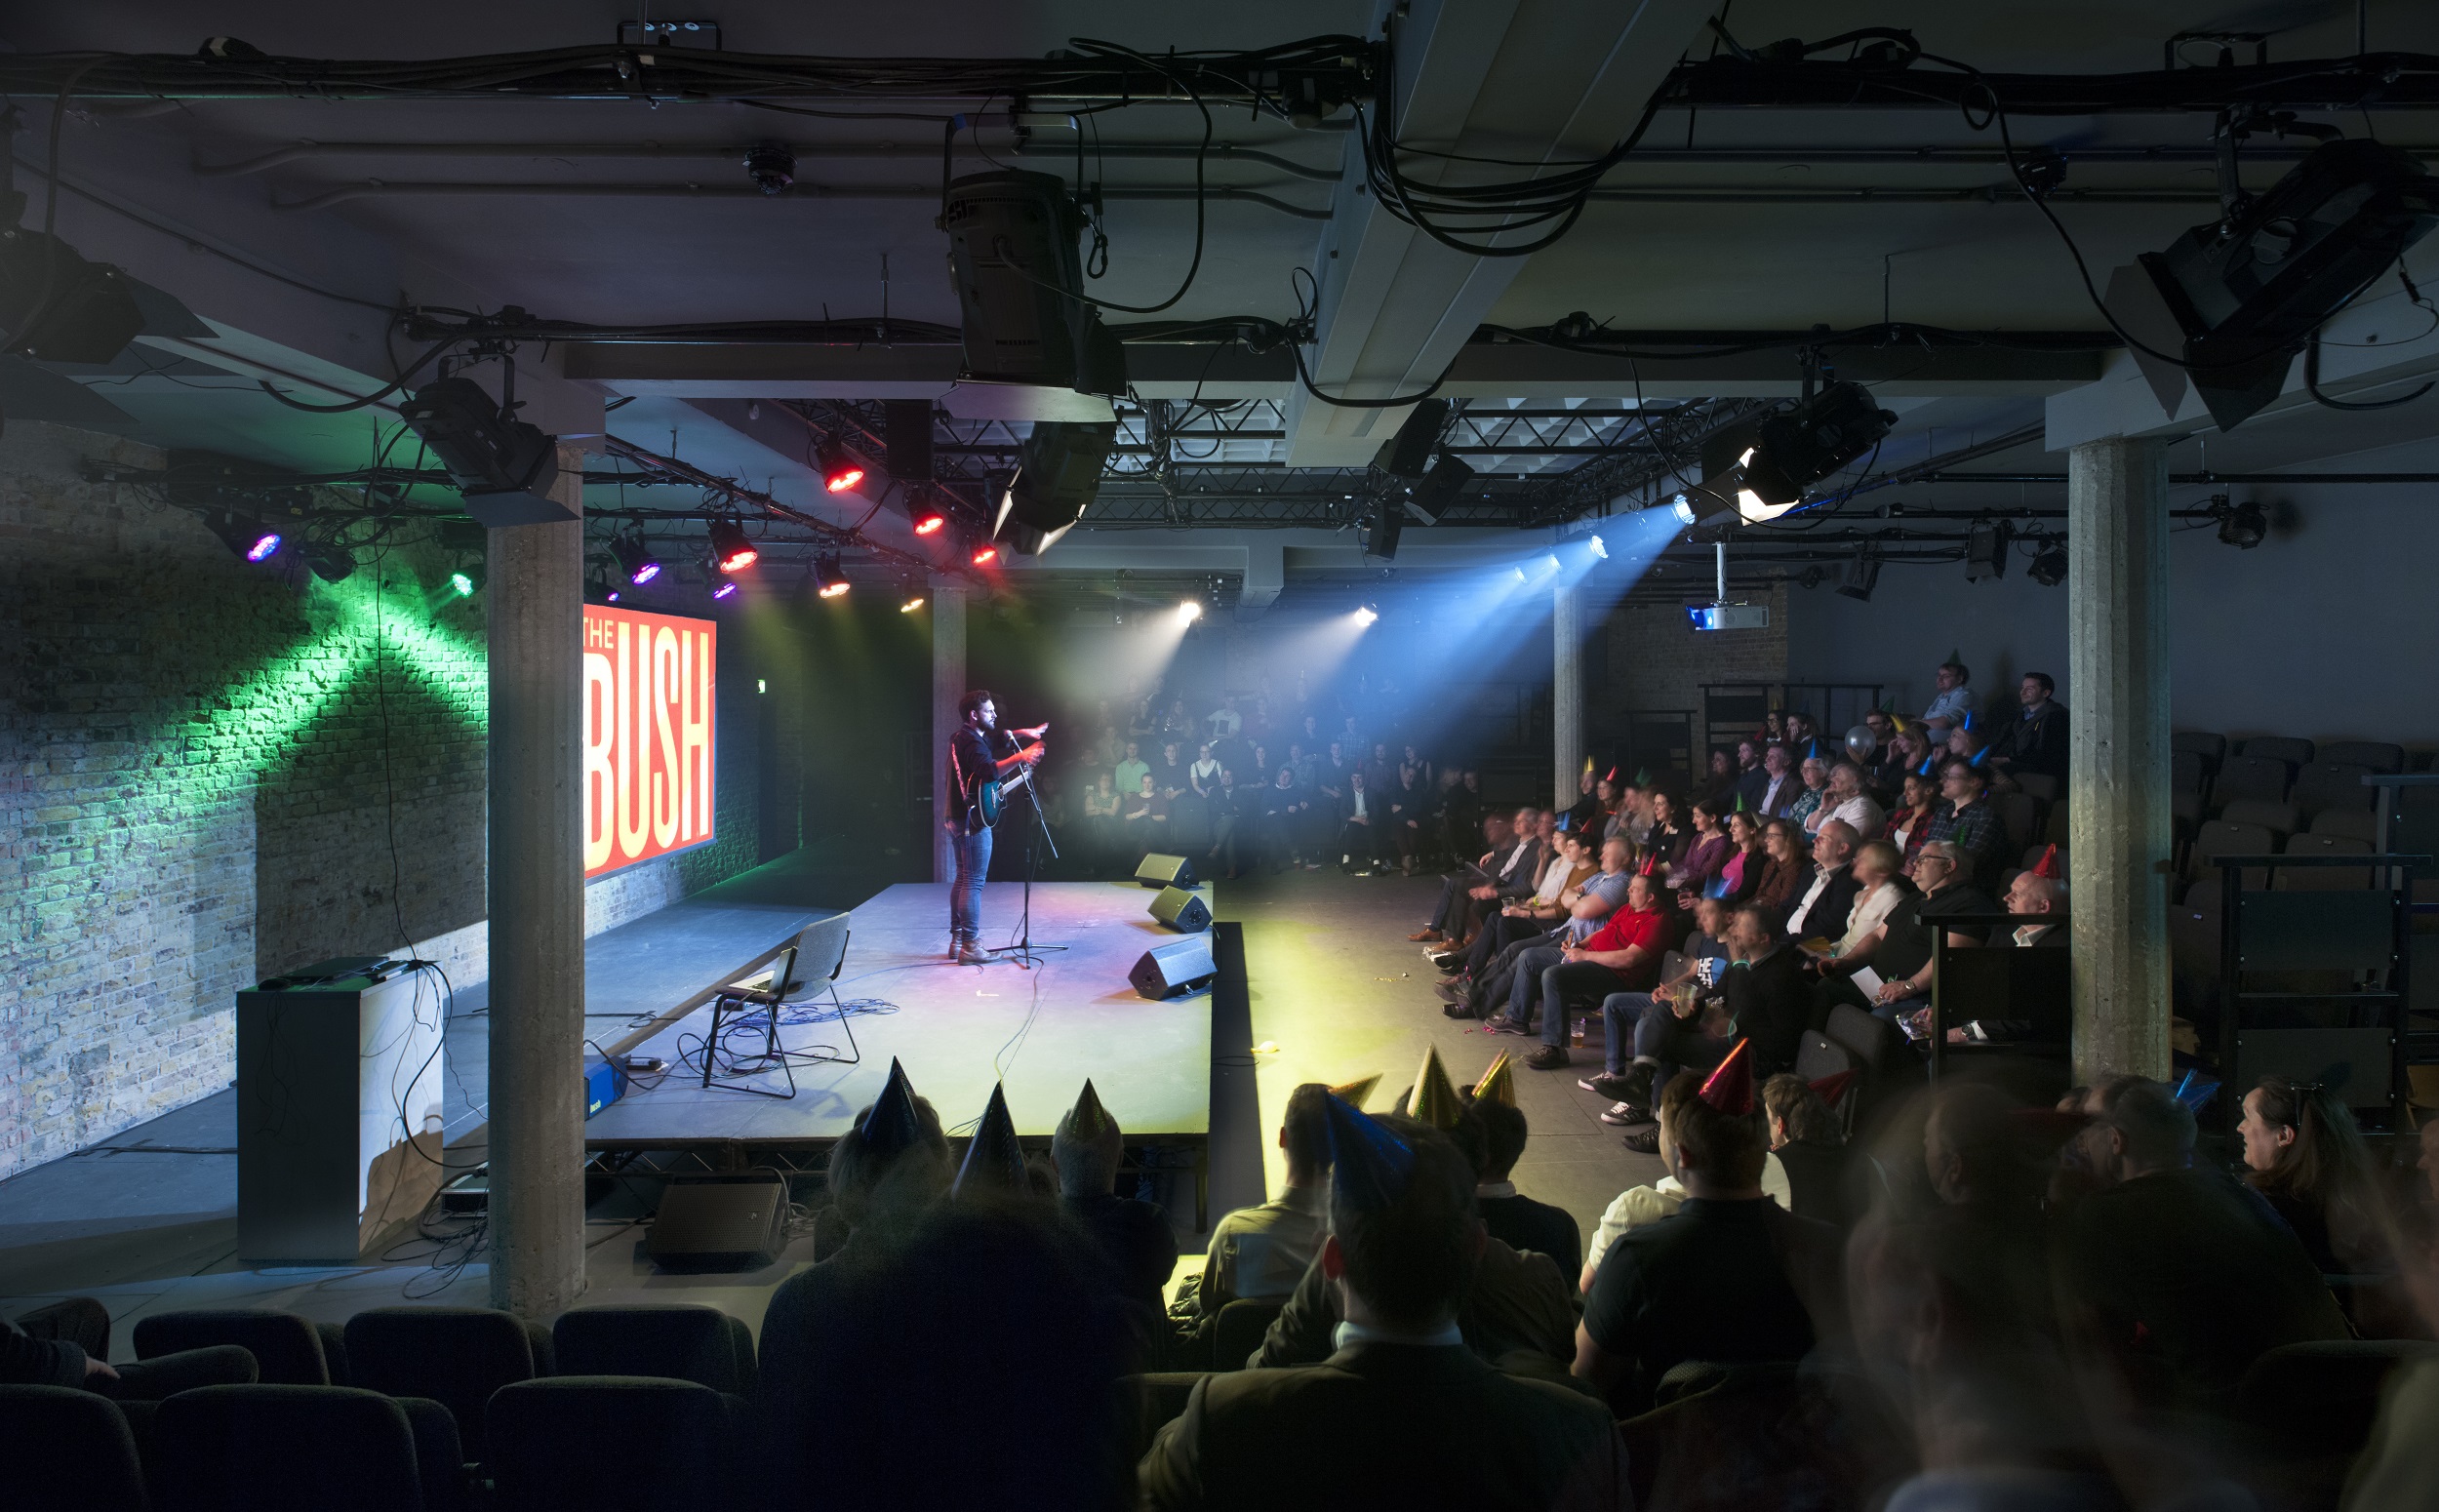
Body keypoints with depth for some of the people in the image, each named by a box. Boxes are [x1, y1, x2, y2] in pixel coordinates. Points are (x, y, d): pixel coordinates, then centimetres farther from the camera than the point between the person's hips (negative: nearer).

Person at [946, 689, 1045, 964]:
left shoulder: (962, 737, 16)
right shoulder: (972, 742, -17)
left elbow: (998, 738, 32)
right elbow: (990, 771, -35)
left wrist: (1024, 733, 23)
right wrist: (1020, 757, -39)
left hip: (957, 818, 11)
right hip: (973, 820, -11)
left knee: (963, 879, 15)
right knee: (974, 882, -9)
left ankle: (957, 940, 19)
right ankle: (970, 947, -10)